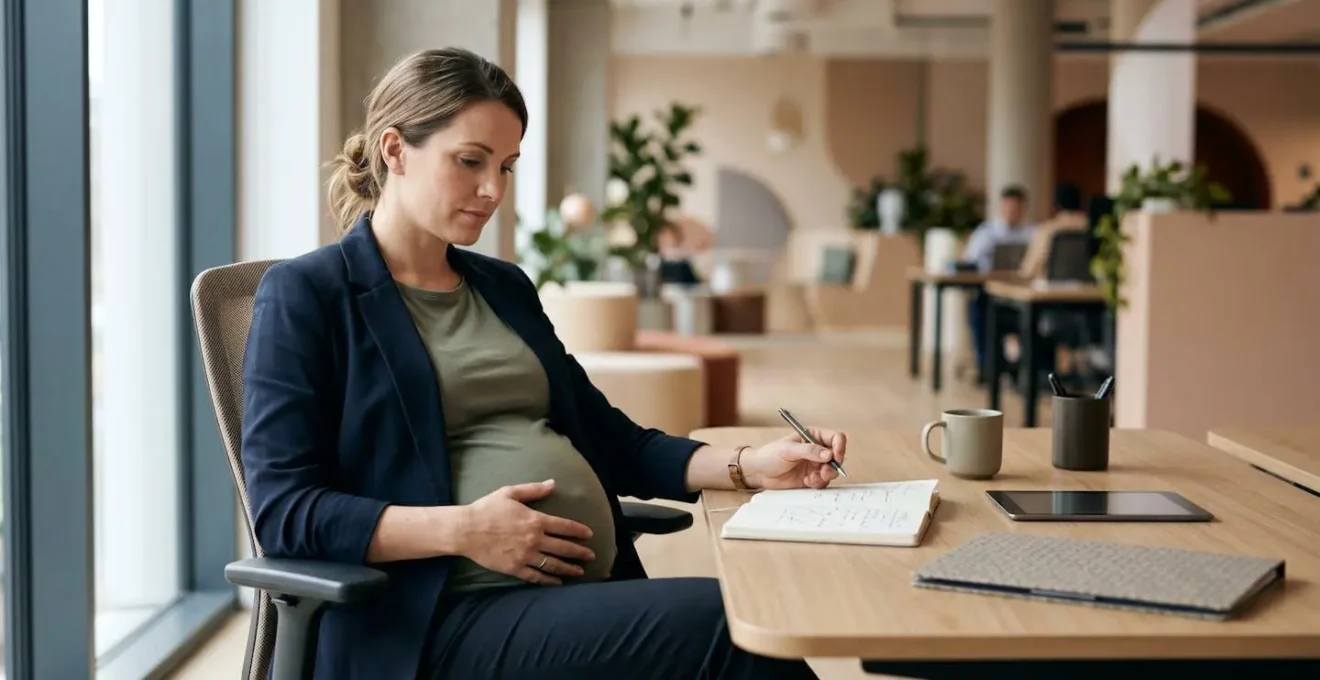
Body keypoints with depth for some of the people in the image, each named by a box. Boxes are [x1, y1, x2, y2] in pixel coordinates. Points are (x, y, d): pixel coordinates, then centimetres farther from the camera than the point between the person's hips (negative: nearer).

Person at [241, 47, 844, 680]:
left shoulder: (504, 286, 20)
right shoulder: (305, 293, 0)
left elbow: (610, 439, 21)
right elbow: (282, 510, -8)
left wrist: (749, 465, 6)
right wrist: (459, 530, -19)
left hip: (590, 590, 7)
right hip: (449, 617, -6)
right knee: (731, 625, -27)